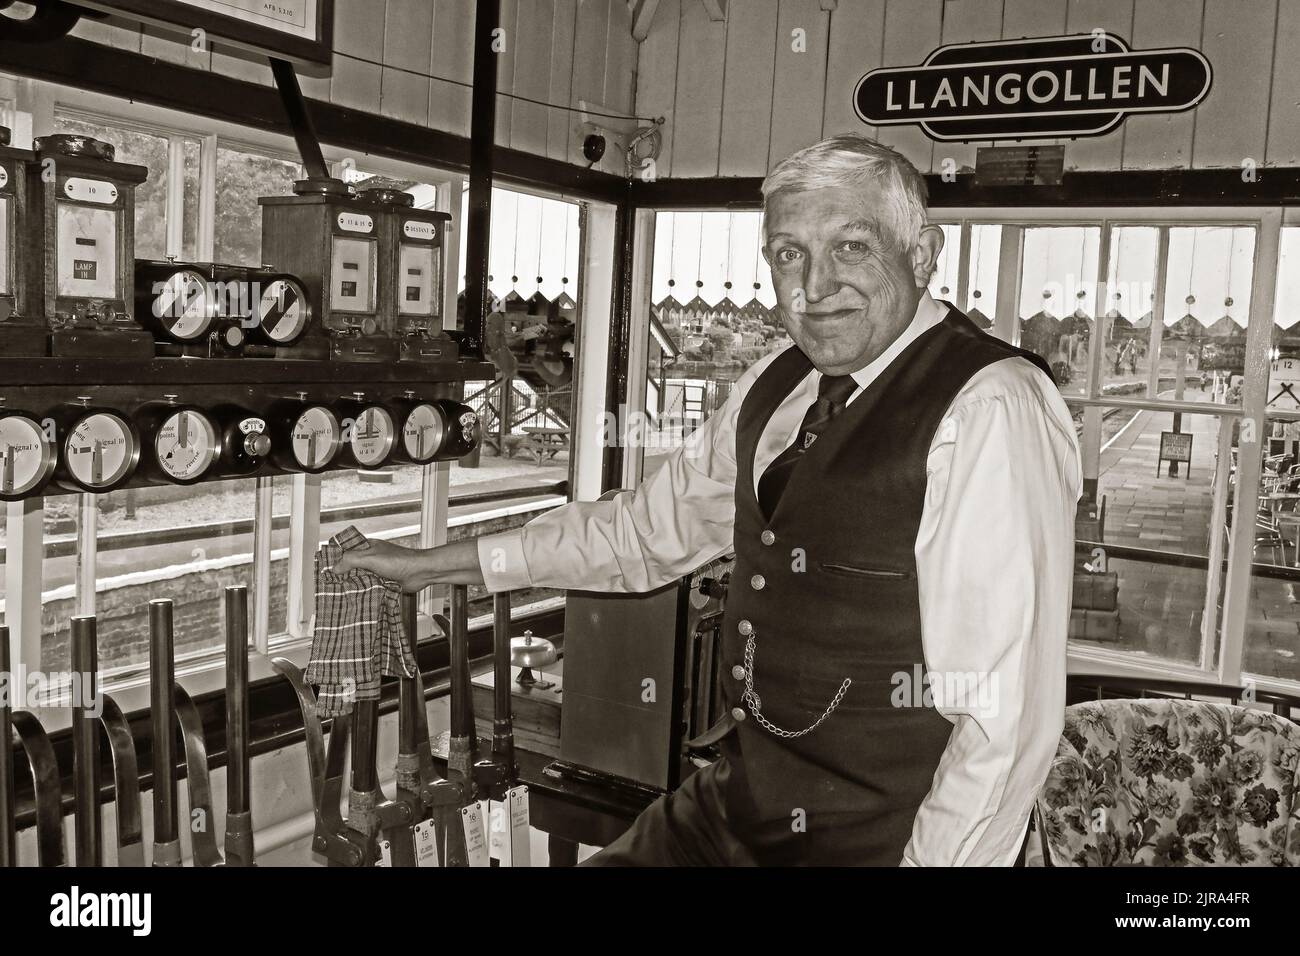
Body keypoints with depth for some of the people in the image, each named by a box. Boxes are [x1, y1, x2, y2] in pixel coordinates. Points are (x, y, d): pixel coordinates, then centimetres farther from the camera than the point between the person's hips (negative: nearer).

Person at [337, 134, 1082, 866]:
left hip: (900, 840, -6)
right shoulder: (776, 390, 4)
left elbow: (1003, 718, -22)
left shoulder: (990, 411, -19)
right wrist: (434, 565, 16)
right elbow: (648, 529, 14)